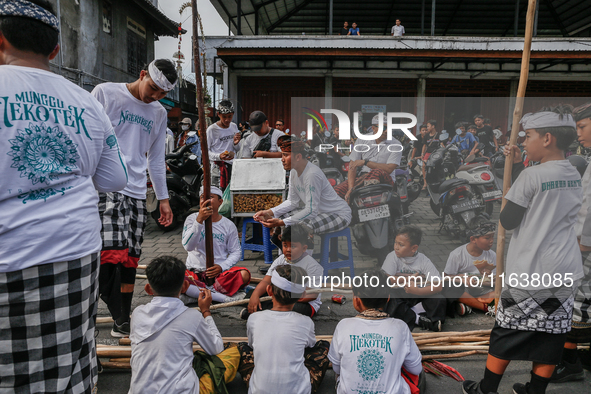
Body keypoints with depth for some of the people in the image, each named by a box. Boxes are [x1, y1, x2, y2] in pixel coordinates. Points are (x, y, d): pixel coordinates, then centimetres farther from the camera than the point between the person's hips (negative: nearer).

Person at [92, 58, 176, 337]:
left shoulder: (159, 113, 17)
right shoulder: (105, 93, 2)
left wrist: (163, 199, 19)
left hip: (137, 192, 5)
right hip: (104, 186, -5)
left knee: (130, 261, 6)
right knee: (113, 253, -19)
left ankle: (123, 321, 18)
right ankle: (120, 321, -8)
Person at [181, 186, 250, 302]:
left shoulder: (229, 225, 4)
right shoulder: (192, 219, 0)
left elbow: (235, 252, 5)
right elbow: (188, 246, -16)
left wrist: (221, 267, -15)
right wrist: (199, 220, -28)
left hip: (220, 272, 1)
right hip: (195, 272, -1)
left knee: (244, 275, -29)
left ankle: (196, 294, -22)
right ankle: (222, 297, -30)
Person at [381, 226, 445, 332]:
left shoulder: (423, 261, -7)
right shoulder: (393, 257, -8)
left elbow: (438, 286, -15)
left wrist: (417, 291, -28)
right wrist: (408, 279, -14)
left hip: (420, 296, 0)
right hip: (398, 297, 0)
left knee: (440, 302, -22)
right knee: (391, 308, -30)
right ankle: (418, 319, -17)